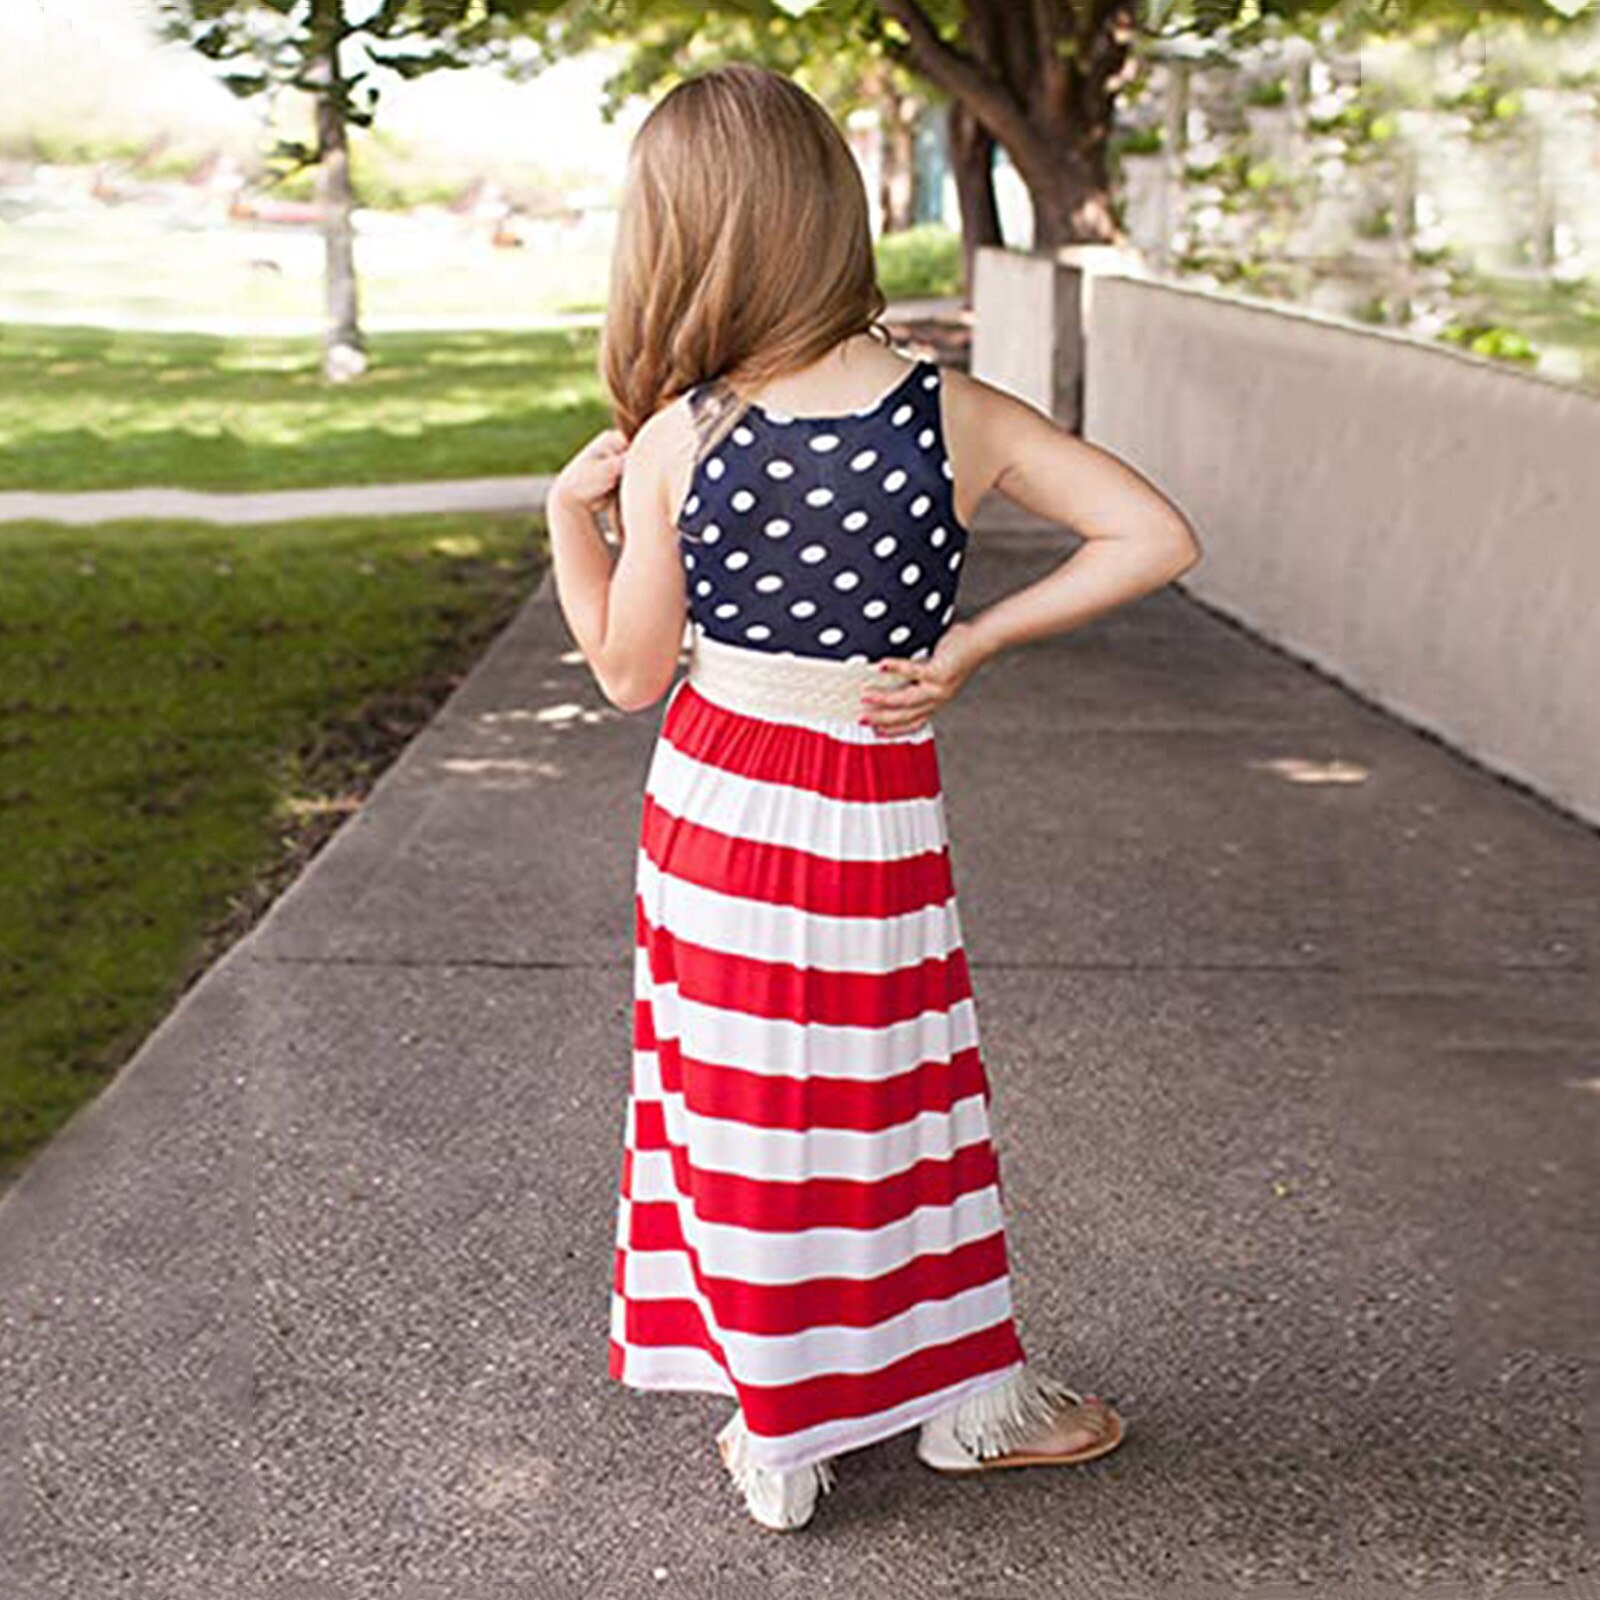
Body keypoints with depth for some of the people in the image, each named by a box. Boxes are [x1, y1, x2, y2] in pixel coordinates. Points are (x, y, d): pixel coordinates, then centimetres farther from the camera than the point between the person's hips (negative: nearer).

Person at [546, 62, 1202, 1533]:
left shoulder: (675, 442, -12)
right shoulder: (957, 415, -10)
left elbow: (630, 675, -3)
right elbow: (1156, 540, -9)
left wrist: (572, 516, 8)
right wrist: (970, 644, -6)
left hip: (715, 799, 0)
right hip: (874, 820, 0)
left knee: (740, 1102, 13)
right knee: (896, 1097, 17)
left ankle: (782, 1438, 28)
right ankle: (973, 1400, 34)